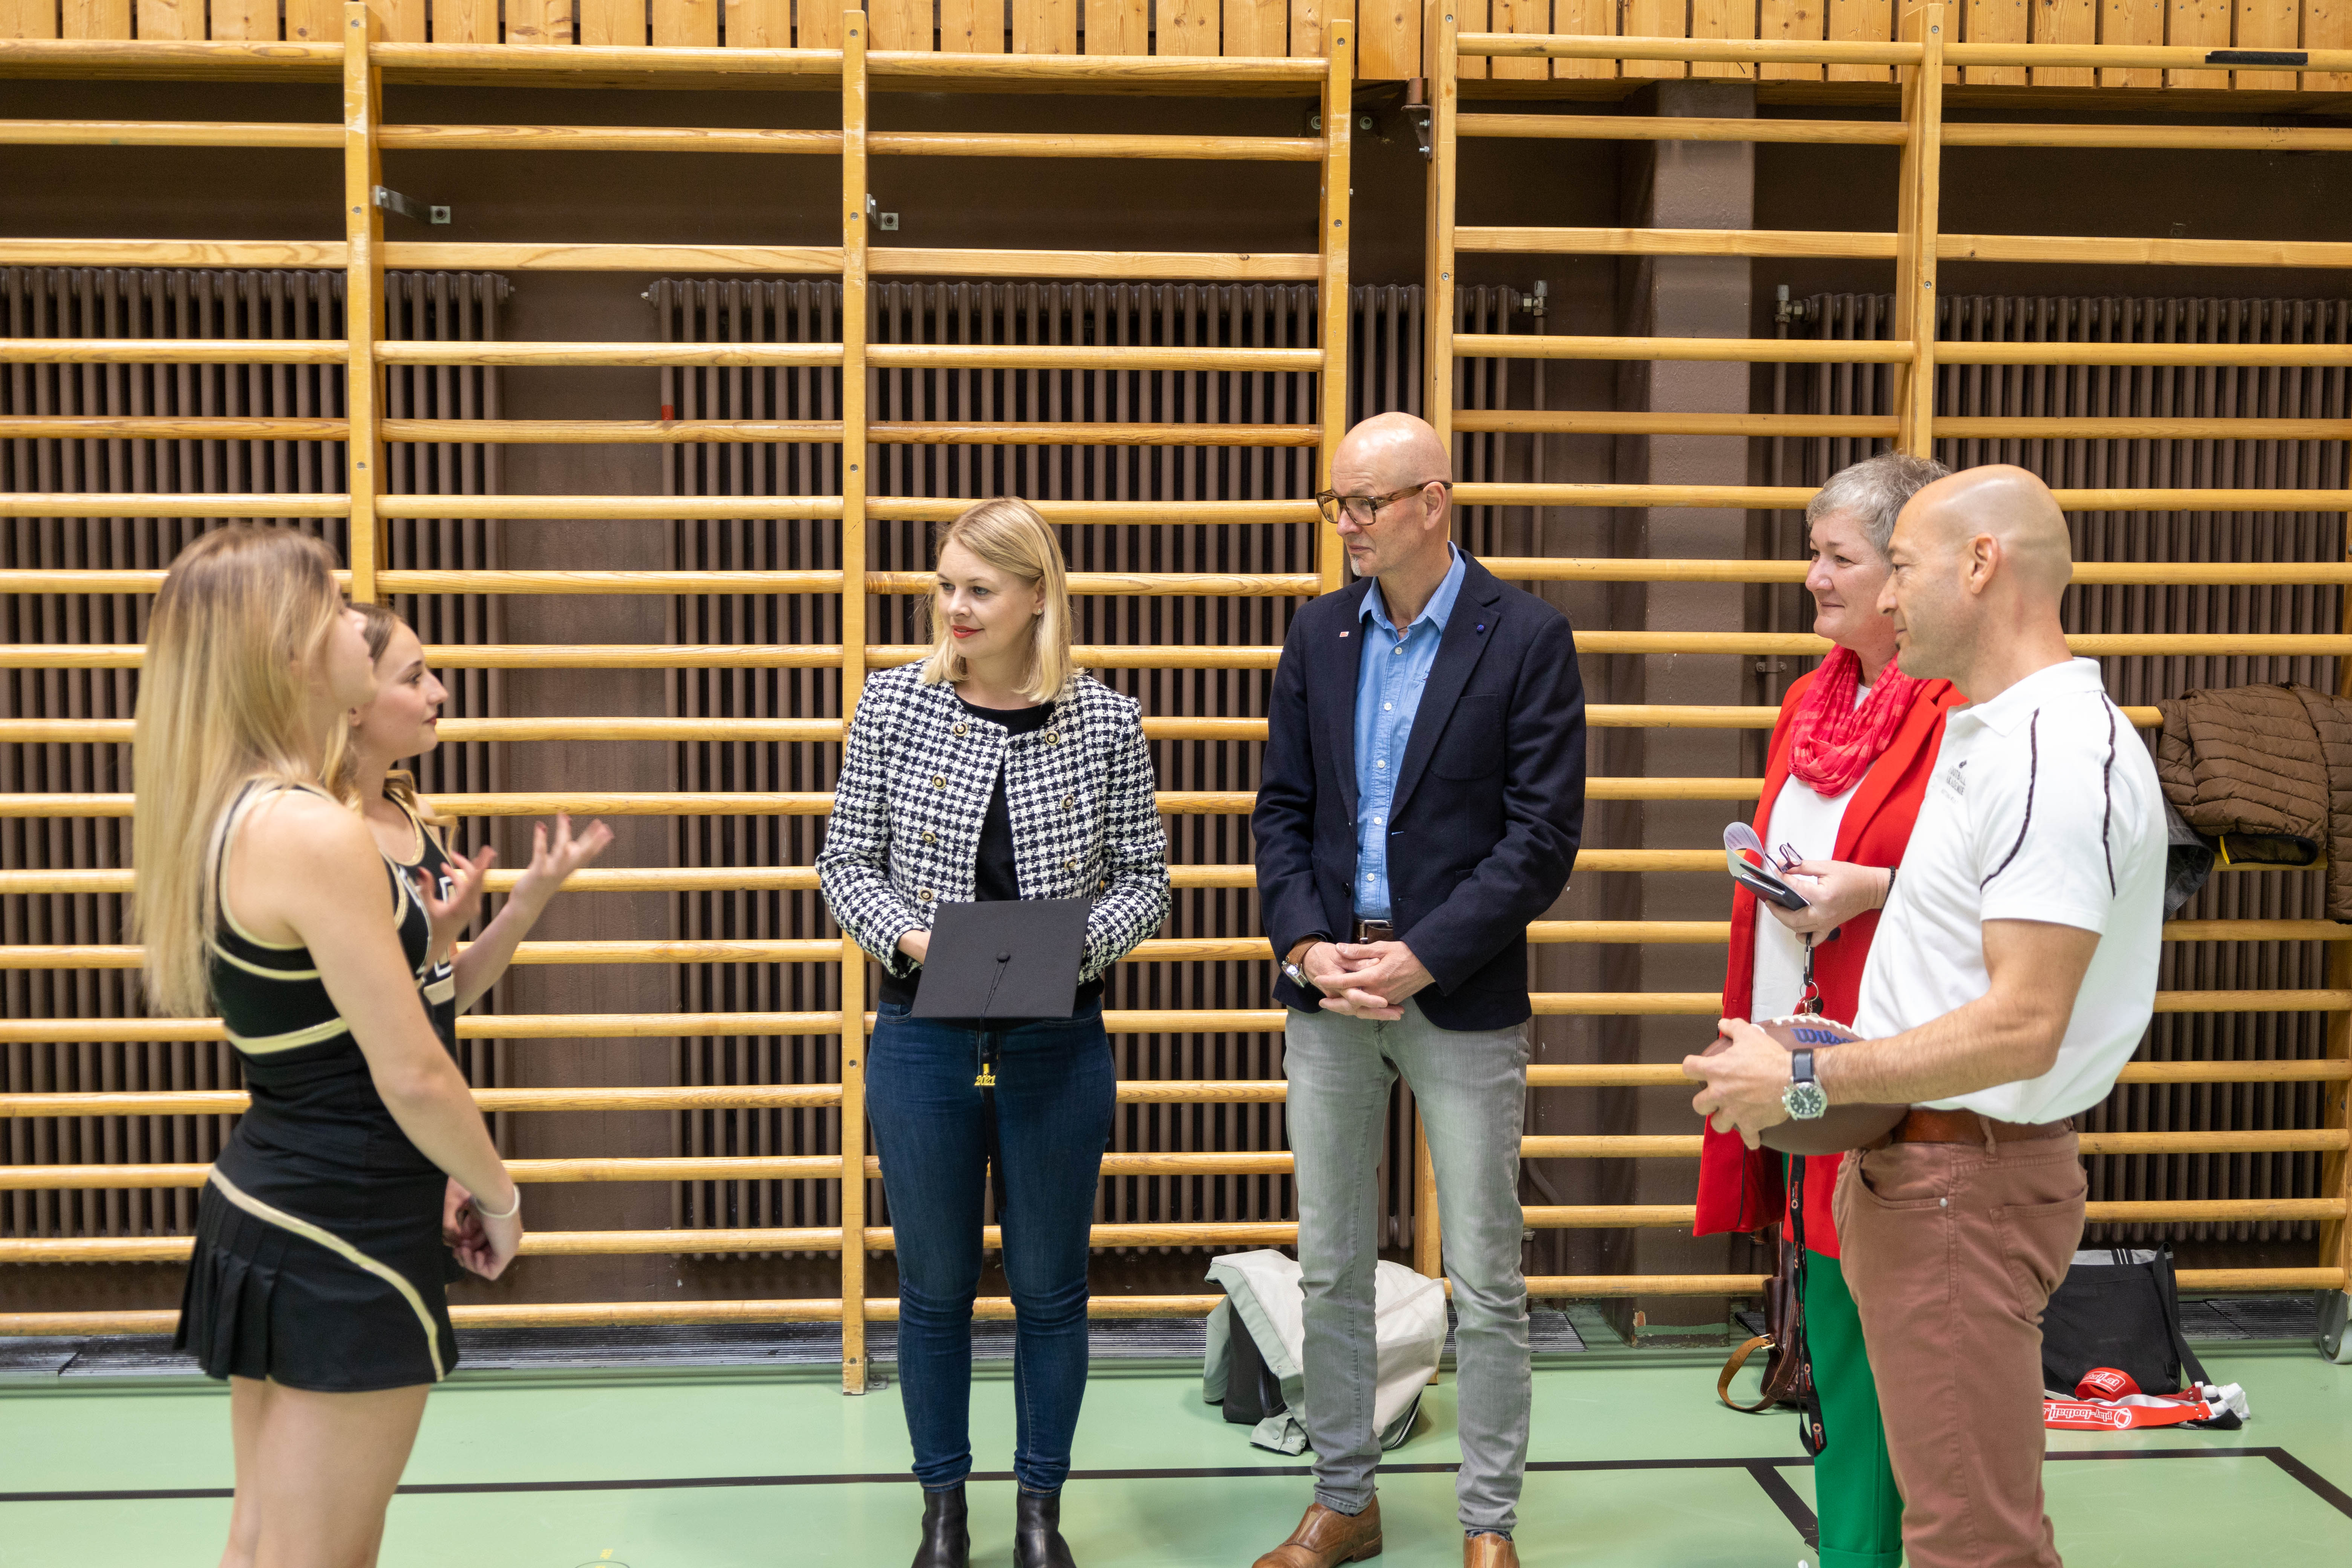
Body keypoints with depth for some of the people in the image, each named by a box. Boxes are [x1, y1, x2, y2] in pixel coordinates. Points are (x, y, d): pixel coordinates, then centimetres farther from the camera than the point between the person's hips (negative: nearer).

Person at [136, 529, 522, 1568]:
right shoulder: (318, 835, -22)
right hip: (344, 1236, -9)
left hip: (260, 1206, 9)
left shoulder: (222, 817, 7)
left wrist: (421, 921, 18)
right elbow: (411, 1075, -19)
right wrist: (499, 1197, -6)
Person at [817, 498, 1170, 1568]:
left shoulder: (1106, 721, -3)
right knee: (935, 1282, 12)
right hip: (922, 1032, 0)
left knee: (1050, 1283, 11)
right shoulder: (894, 704, -2)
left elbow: (1142, 876, 2)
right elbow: (846, 860, 2)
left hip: (1058, 1039, 0)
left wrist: (1077, 944, -16)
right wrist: (911, 936, -15)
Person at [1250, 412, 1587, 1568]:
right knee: (1330, 1269, 13)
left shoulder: (1528, 639, -6)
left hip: (1462, 999, -4)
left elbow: (1543, 835, -11)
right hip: (1326, 992, 4)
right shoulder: (1318, 635, 7)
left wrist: (1421, 958, -16)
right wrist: (1308, 946, -8)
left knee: (1485, 1282, 5)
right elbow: (1281, 810, 7)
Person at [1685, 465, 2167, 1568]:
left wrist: (1805, 1083, -19)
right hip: (1910, 1167, 10)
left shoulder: (2059, 753, -20)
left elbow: (2020, 1029, -26)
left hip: (1968, 1184, -10)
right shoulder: (1986, 734, 14)